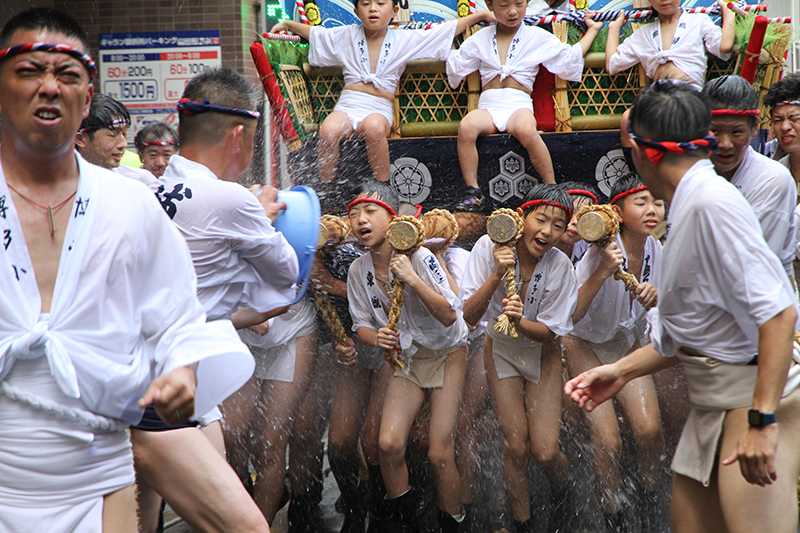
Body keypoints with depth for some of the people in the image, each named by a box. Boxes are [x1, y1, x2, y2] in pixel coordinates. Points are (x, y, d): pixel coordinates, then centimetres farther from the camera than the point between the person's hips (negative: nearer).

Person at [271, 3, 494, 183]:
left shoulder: (405, 40, 9)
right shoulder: (346, 36, 13)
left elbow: (449, 29, 14)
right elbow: (313, 32, 28)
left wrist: (481, 15, 15)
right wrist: (289, 24, 21)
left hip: (380, 108, -2)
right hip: (348, 104, 2)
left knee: (373, 127, -39)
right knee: (329, 130, -32)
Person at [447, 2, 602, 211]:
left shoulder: (539, 37, 13)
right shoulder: (480, 39, 16)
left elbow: (570, 59, 19)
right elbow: (455, 68, 23)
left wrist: (592, 30, 26)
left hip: (519, 105, -2)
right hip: (488, 106, 2)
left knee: (526, 130, -39)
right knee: (466, 126, -34)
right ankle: (472, 193, -25)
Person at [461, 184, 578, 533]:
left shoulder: (560, 266, -23)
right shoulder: (490, 248, -23)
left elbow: (549, 331, -16)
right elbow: (469, 317, -25)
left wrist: (520, 322, -36)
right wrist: (497, 274, -38)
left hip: (542, 354, 0)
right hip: (501, 350, 0)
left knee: (545, 451, -9)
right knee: (515, 447, -7)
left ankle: (563, 493, 26)